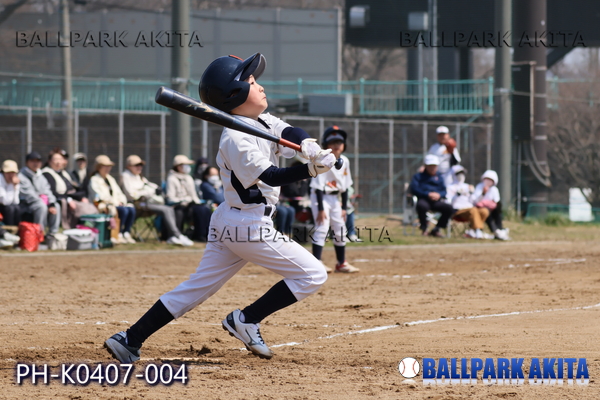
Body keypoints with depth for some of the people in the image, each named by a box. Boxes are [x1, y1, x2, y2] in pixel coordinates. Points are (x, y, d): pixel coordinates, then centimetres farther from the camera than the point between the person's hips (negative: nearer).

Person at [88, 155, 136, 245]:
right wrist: (114, 202, -14)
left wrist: (121, 201, 0)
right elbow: (98, 196, -12)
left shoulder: (111, 179, 26)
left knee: (131, 209, -22)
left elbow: (119, 193, 23)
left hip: (117, 204, 7)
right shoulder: (94, 180, 0)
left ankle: (127, 233, -21)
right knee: (124, 210, -32)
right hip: (103, 206, -7)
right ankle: (119, 235, -27)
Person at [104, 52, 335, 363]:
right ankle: (246, 320, 1)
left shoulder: (262, 122, 9)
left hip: (226, 221, 9)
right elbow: (270, 176, -23)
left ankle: (129, 340, 8)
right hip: (249, 225, -9)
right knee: (312, 274, -2)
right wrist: (311, 170, -34)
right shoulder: (236, 139, -19)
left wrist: (308, 146, -22)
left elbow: (289, 132, -1)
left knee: (197, 288, 11)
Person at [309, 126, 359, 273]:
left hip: (334, 198, 7)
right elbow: (318, 186, -21)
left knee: (340, 230, 11)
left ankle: (341, 264, 22)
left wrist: (344, 207, 7)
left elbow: (345, 186, 9)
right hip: (320, 197, -7)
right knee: (322, 228, -17)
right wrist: (321, 209, -23)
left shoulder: (344, 161, 1)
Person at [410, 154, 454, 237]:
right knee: (421, 206, -41)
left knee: (449, 208, -24)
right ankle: (424, 229, -20)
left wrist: (439, 195, -9)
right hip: (423, 200, -4)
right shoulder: (418, 176, 16)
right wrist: (428, 194, -15)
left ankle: (436, 229, -10)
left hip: (436, 201, 4)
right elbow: (414, 189, -2)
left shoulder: (439, 177, 28)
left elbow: (444, 191, 17)